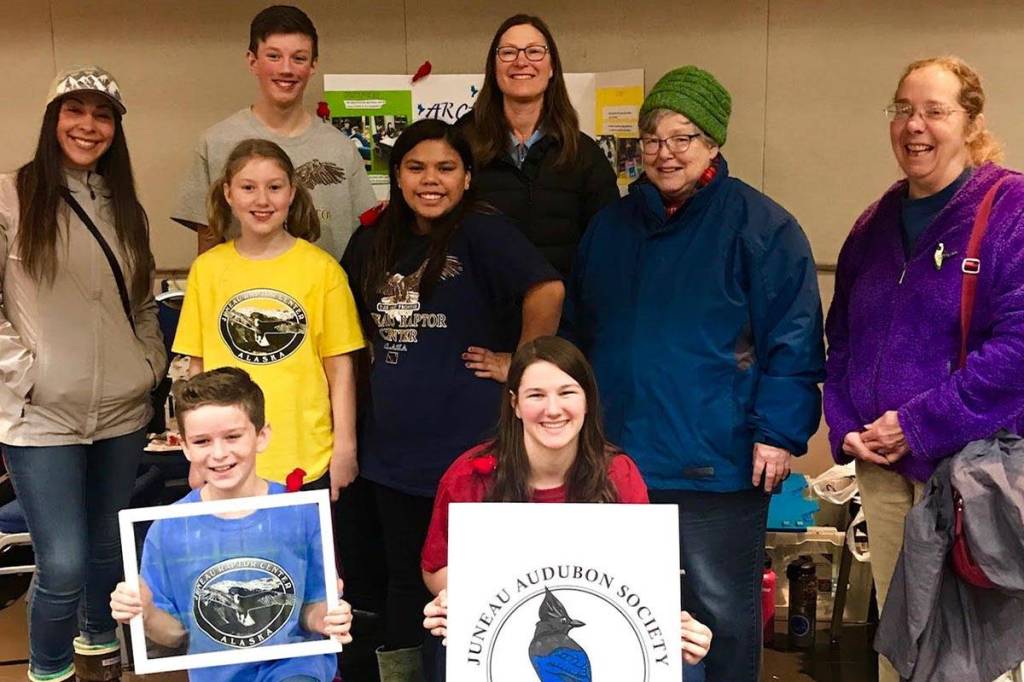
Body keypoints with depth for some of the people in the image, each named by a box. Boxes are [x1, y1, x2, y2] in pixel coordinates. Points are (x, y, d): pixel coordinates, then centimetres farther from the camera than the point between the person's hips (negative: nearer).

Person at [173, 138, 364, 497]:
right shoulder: (206, 269, 3)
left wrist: (345, 446, -1)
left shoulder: (322, 268, -2)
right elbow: (198, 365, 8)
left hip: (308, 462, -1)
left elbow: (340, 364, 1)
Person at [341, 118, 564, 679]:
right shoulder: (373, 243, 9)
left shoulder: (481, 233, -11)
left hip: (467, 443, -6)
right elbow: (356, 329, 22)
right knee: (404, 579, 17)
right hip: (393, 444, 6)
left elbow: (546, 289, -25)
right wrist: (387, 368, 11)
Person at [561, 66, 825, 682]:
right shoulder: (611, 224, 11)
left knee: (722, 609, 7)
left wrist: (778, 433, -15)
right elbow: (576, 330, 19)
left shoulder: (759, 225, -6)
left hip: (718, 463, -5)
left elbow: (793, 339, -9)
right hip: (617, 457, 6)